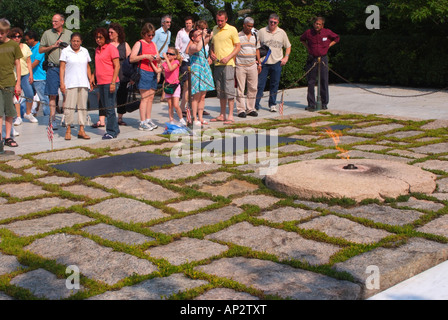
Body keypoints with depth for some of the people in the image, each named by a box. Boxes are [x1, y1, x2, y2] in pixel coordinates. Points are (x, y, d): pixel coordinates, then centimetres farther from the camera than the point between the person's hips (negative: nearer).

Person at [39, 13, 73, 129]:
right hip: (53, 68, -1)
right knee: (52, 95, -2)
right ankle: (53, 119, 3)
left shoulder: (69, 34, 10)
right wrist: (53, 46, -5)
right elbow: (40, 50, 8)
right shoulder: (47, 34, 8)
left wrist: (67, 47, -6)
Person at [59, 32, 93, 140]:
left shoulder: (85, 51, 13)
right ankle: (68, 130, 3)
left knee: (83, 106, 3)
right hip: (70, 84, -3)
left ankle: (81, 130, 7)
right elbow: (62, 67, 0)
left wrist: (90, 80, 10)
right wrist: (62, 83, -8)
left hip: (83, 83, 4)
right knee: (69, 106, -6)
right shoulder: (65, 51, 3)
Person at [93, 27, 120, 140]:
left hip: (110, 83, -8)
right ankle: (115, 129, 20)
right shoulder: (97, 50, 17)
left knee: (109, 108, -7)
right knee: (105, 107, 11)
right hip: (100, 83, 8)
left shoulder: (111, 48, -6)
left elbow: (117, 66, -11)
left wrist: (113, 82, -17)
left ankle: (111, 132, -1)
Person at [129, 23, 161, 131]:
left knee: (151, 97, 6)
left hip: (153, 73, 7)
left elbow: (158, 60, 23)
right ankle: (142, 122, -9)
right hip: (144, 72, -7)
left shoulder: (153, 44, 19)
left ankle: (148, 120, 13)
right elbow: (131, 59, -11)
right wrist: (145, 56, -19)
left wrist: (157, 58, -1)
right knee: (145, 98, -10)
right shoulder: (139, 44, -2)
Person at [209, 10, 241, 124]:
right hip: (217, 64, 6)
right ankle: (222, 114, 17)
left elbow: (238, 46, -4)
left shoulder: (232, 29, -3)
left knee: (229, 89, -10)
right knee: (220, 90, 10)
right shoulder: (214, 29, 15)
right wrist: (211, 53, 4)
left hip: (228, 64, -6)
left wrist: (228, 57, -15)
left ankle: (230, 116, -7)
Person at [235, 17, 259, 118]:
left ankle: (250, 109, 12)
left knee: (253, 88, 4)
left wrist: (259, 63, 15)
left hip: (252, 65, 4)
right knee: (240, 88, -2)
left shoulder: (255, 36, 14)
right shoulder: (238, 36, 1)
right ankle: (241, 110, 2)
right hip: (240, 66, -4)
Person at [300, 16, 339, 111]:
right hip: (312, 59, 0)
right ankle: (311, 104, 3)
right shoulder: (308, 32, 0)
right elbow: (302, 39, 21)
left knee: (324, 81, 2)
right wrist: (307, 47, 8)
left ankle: (324, 103, 12)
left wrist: (328, 46, 5)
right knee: (311, 82, -2)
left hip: (323, 59, 0)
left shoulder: (327, 32, -2)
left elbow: (336, 38, 16)